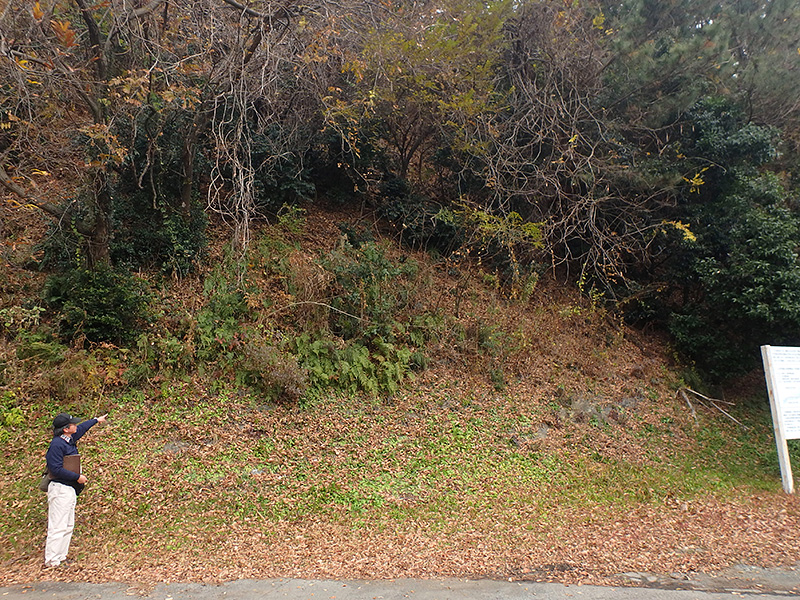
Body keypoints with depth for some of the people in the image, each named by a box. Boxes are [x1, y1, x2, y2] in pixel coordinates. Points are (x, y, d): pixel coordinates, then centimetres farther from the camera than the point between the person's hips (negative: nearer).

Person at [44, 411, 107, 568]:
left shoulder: (70, 439, 9)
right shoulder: (57, 444, -18)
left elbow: (81, 428, 31)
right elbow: (56, 469, -23)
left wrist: (96, 420, 45)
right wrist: (77, 477, -18)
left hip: (70, 489, 10)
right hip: (60, 489, -10)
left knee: (68, 526, 14)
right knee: (58, 526, -7)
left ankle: (61, 556, 22)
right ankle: (51, 560, 0)